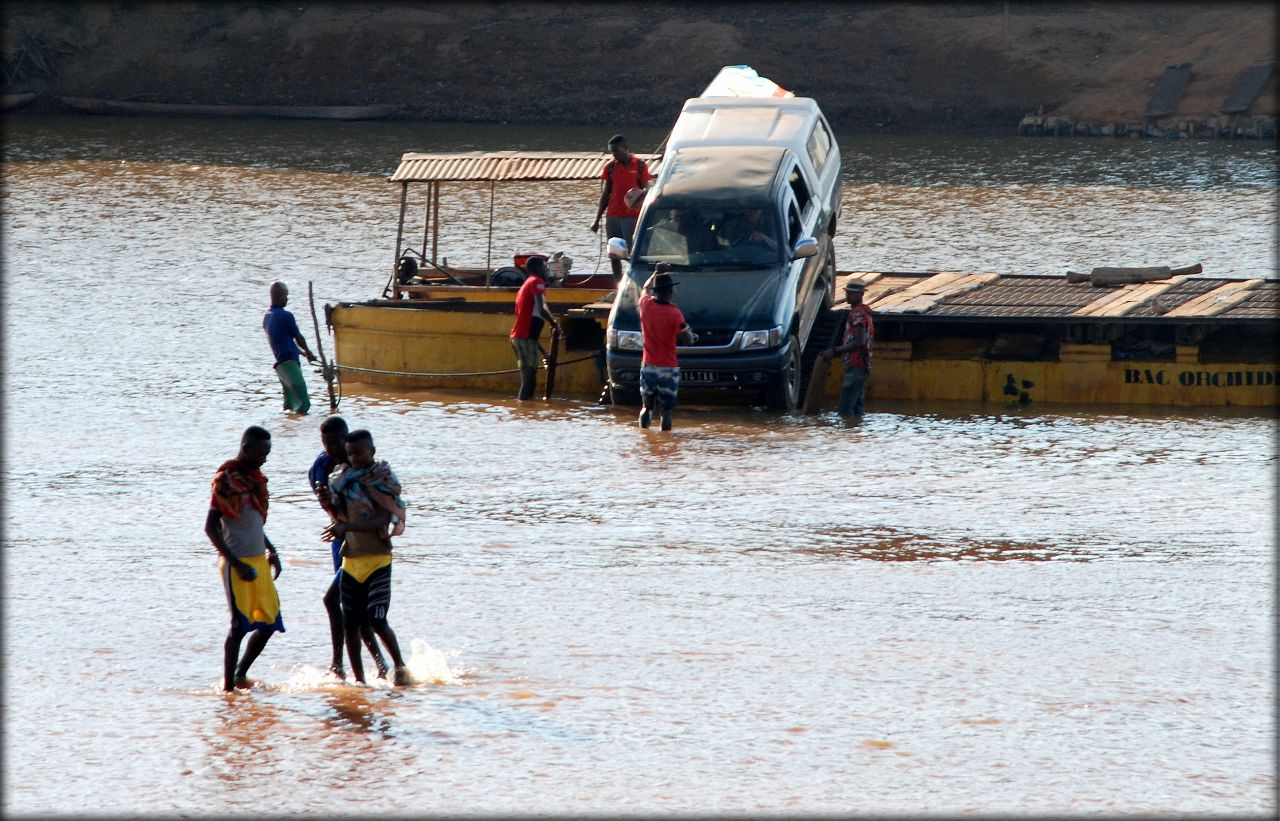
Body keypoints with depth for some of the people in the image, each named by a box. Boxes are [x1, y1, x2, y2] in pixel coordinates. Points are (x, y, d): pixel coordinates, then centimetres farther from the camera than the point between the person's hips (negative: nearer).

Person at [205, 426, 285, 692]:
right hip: (237, 563, -8)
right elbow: (211, 527, -14)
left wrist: (271, 551, 15)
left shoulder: (256, 477, 13)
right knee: (239, 626, -9)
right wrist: (236, 564, -18)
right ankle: (228, 686, -4)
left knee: (270, 622, 8)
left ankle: (241, 675, 20)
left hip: (259, 560, 8)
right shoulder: (227, 479, -12)